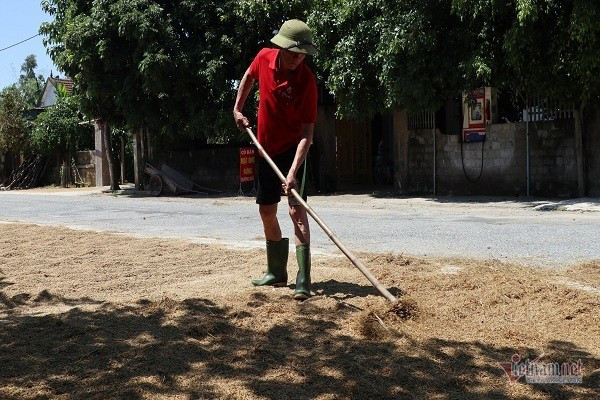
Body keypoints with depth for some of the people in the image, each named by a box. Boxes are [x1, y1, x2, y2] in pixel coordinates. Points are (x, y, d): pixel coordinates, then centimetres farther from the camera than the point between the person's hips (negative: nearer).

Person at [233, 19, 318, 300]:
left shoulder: (307, 81, -22)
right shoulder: (264, 58, -8)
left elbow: (307, 133, -25)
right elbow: (249, 76, 18)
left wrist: (293, 171, -35)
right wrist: (238, 109, 11)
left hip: (292, 151, -6)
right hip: (266, 150, 6)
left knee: (297, 210, -18)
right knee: (267, 213, 12)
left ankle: (303, 282, -17)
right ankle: (276, 273, 28)